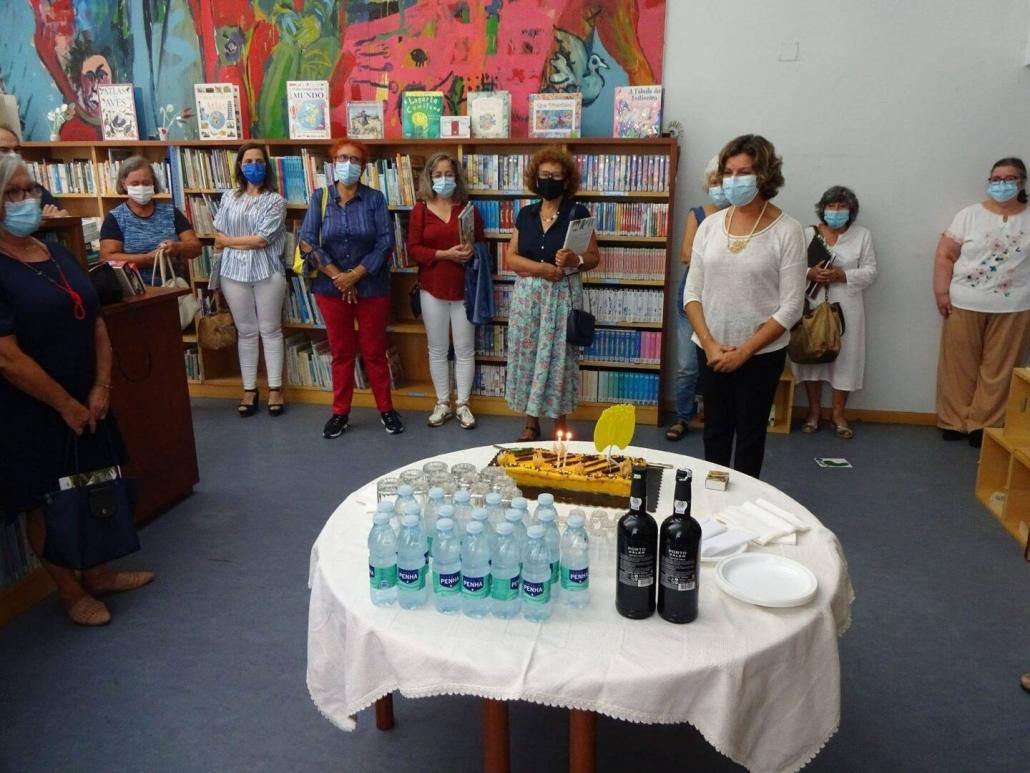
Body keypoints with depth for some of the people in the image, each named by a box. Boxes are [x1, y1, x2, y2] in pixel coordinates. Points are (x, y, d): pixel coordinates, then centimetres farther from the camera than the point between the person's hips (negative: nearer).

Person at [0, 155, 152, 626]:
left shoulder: (59, 255, 7)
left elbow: (96, 322, 7)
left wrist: (100, 388, -5)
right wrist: (66, 405, -14)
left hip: (88, 403, 7)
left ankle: (96, 574, 34)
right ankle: (70, 592, 24)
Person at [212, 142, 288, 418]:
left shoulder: (275, 200, -1)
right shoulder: (228, 198, 9)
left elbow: (262, 239, -10)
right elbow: (218, 237, 8)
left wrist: (229, 241, -2)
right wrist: (249, 243, -3)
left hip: (267, 271, -2)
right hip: (234, 272, 3)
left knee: (270, 330, 5)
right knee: (245, 331, 9)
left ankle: (275, 388, 13)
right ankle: (249, 389, 16)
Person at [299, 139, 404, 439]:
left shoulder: (375, 199, -2)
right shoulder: (319, 198, 1)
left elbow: (385, 243, -10)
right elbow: (307, 242, -6)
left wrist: (355, 275, -16)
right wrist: (337, 276, -15)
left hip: (371, 287, -1)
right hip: (331, 287, 1)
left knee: (374, 351, 7)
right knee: (341, 352, 11)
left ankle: (386, 409, 20)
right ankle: (340, 412, 22)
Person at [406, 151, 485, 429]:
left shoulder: (468, 209, 4)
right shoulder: (420, 210, 1)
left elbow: (482, 243, 10)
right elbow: (413, 249, -4)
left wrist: (472, 250, -13)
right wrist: (445, 254, -17)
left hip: (464, 288, 0)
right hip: (433, 288, 0)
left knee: (464, 349, 4)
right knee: (437, 348, 8)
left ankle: (462, 404, 15)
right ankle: (442, 403, 20)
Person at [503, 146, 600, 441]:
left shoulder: (578, 213, -1)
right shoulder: (525, 214, 9)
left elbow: (594, 258, 1)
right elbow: (511, 258, 4)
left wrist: (575, 260, -21)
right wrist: (541, 267, -13)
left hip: (563, 295, -3)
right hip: (527, 295, 3)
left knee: (558, 358, -1)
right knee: (526, 357, 4)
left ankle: (559, 425, 14)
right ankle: (531, 423, 17)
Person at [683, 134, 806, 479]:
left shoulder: (786, 230, -9)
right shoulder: (710, 224, 2)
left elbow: (790, 307, -11)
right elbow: (692, 291, 3)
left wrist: (744, 350, -13)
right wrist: (709, 343, -8)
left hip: (761, 354, -3)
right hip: (711, 351, 4)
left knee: (750, 434, 10)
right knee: (715, 432, 16)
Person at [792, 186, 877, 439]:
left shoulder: (863, 235, 7)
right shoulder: (808, 234, 6)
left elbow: (870, 272, 2)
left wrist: (843, 275, -14)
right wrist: (809, 274, -20)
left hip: (846, 307, 0)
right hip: (813, 306, 0)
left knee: (844, 357, 3)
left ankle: (838, 413, 17)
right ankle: (814, 410, 18)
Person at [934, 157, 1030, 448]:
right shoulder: (969, 215, 3)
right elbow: (945, 255, 1)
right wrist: (942, 292, -7)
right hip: (965, 305, 0)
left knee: (998, 370, 4)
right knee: (958, 366, 5)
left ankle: (984, 426, 14)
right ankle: (954, 421, 17)